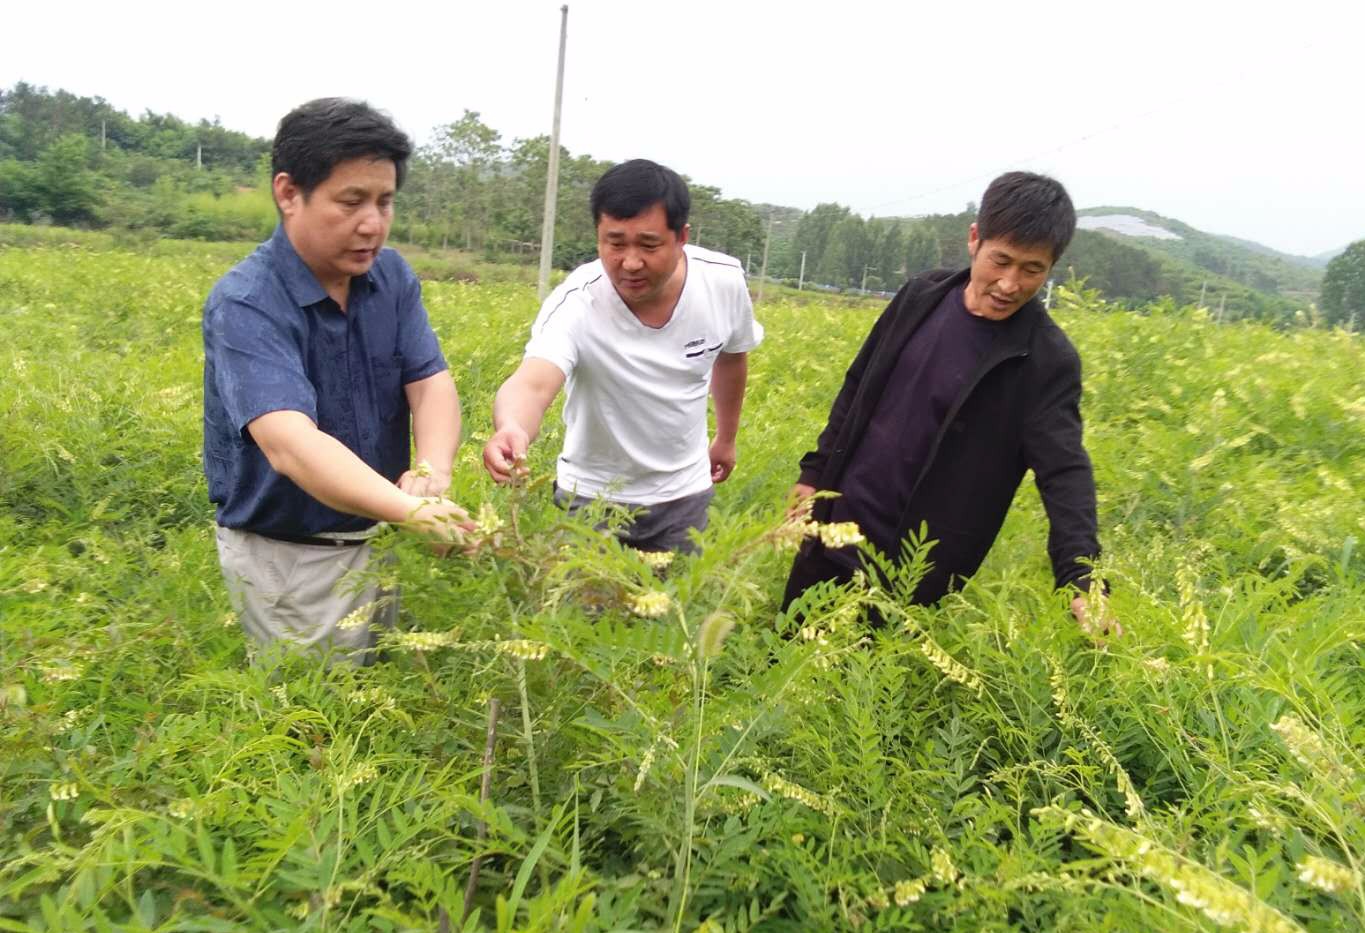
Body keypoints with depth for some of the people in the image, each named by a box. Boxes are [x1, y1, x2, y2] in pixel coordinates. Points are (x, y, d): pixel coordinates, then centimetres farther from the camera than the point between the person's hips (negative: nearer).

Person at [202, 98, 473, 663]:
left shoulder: (393, 277, -2)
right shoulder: (245, 305, -22)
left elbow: (432, 383, -11)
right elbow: (291, 444, -36)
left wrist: (433, 470, -33)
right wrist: (413, 510, -51)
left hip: (376, 538, 6)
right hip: (287, 558, -6)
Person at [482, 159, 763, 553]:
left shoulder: (725, 282, -17)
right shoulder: (576, 303, -28)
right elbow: (532, 383, -45)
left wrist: (727, 437, 17)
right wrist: (511, 429, -67)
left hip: (683, 495, 3)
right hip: (592, 495, -2)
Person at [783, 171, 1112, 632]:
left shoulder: (1048, 361, -15)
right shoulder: (923, 295, -1)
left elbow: (1064, 469, -23)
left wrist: (1081, 575, -37)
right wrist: (815, 470, 11)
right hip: (833, 530, 5)